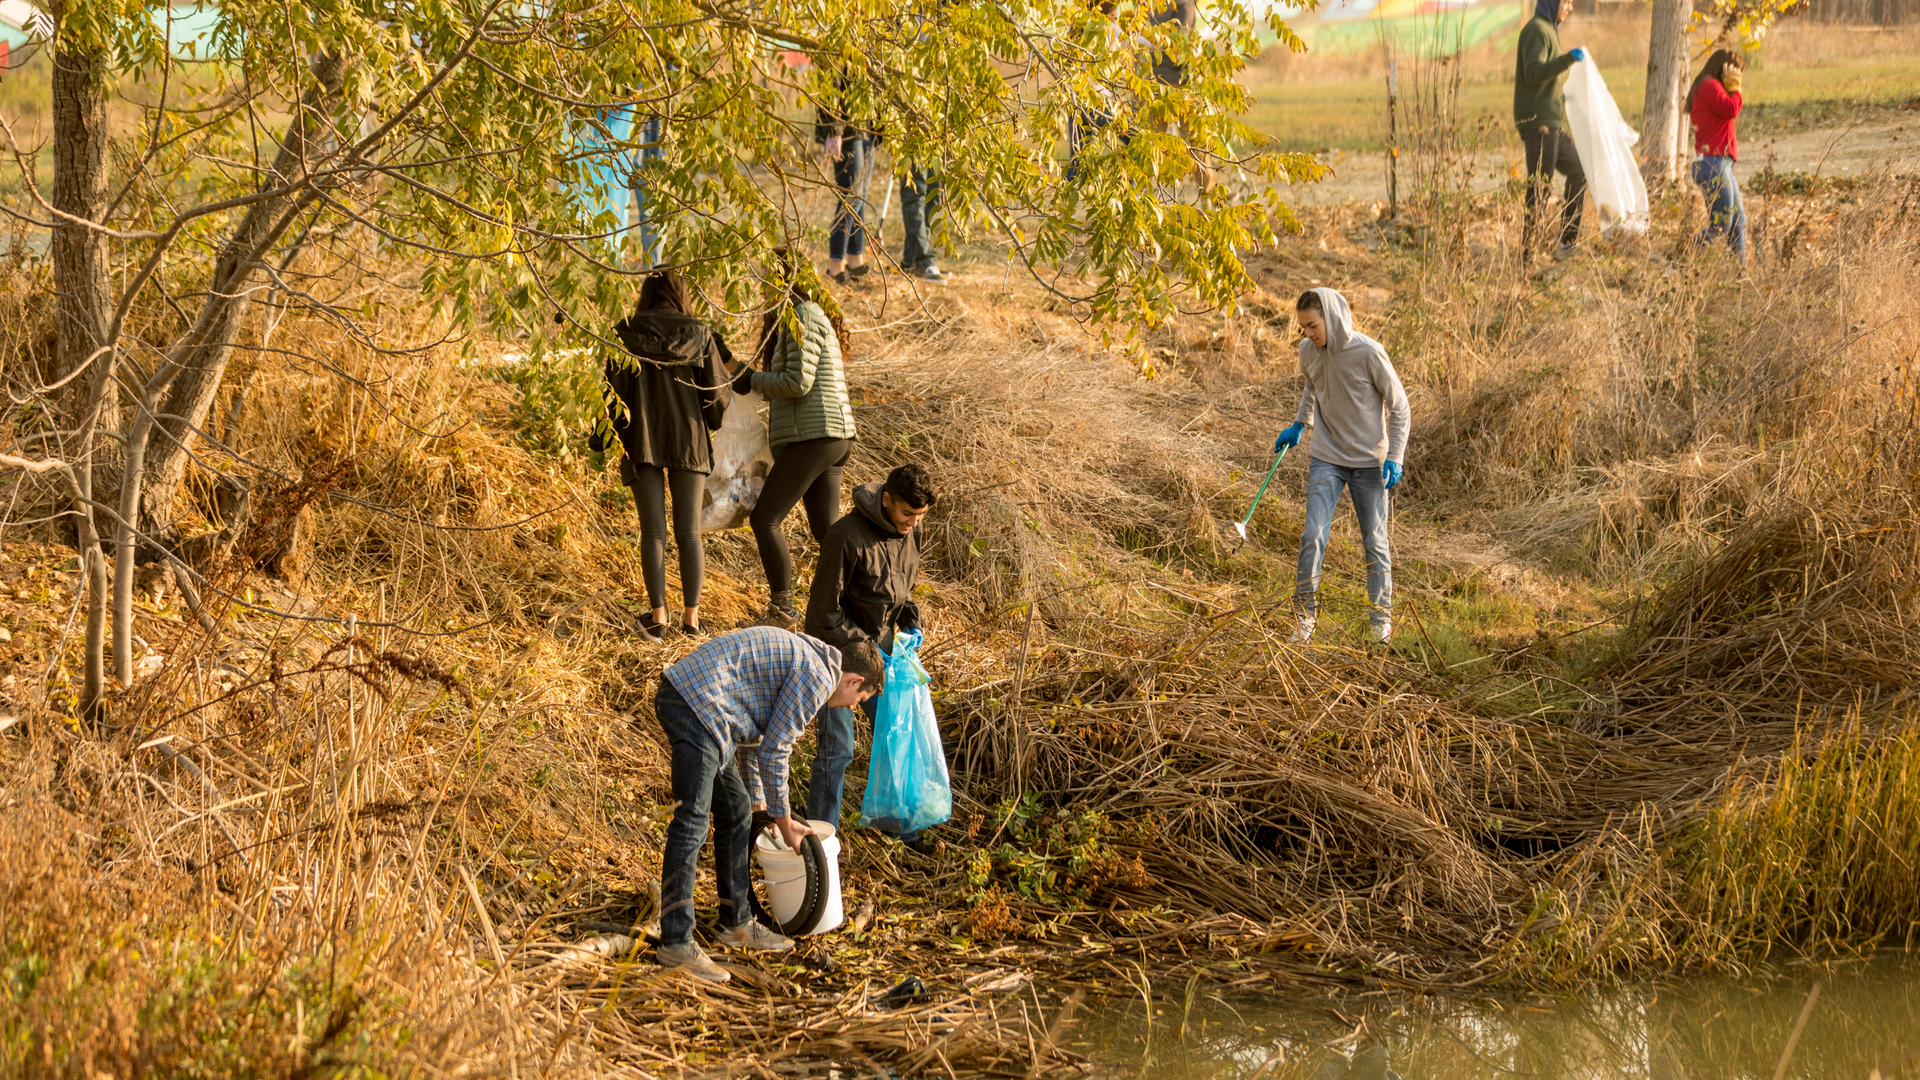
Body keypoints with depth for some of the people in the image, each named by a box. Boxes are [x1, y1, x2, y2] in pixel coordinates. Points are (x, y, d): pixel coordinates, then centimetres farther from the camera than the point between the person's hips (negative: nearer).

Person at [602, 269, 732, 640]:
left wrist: (611, 434, 9)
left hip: (642, 442, -1)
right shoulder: (700, 335, 0)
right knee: (689, 532, 7)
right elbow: (715, 391, 3)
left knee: (653, 532, 2)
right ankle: (691, 616, 4)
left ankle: (658, 616, -5)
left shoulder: (624, 333, -2)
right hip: (689, 441, 1)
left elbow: (614, 389, -4)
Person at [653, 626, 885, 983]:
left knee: (735, 812, 18)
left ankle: (737, 923, 27)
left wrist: (760, 806, 36)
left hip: (683, 696, 11)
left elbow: (756, 739, 31)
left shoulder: (795, 658, 24)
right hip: (697, 705, -11)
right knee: (692, 822, -11)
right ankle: (676, 944, -11)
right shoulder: (818, 677, -7)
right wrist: (784, 822, 5)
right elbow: (774, 752, -6)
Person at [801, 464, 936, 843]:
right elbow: (826, 610, -22)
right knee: (837, 748, -7)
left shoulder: (908, 532, -5)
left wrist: (910, 618, -5)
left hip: (879, 644, 7)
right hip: (839, 650, -7)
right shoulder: (847, 537, -28)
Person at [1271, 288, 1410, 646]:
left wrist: (1394, 459, -13)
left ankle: (1380, 616, 19)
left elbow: (1399, 407, -8)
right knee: (1313, 536, -9)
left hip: (1369, 462, -3)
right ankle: (1305, 616, 0)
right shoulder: (1308, 352, -4)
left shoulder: (1369, 353, -17)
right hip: (1326, 459, 3)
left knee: (1375, 541, 4)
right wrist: (1299, 425, 21)